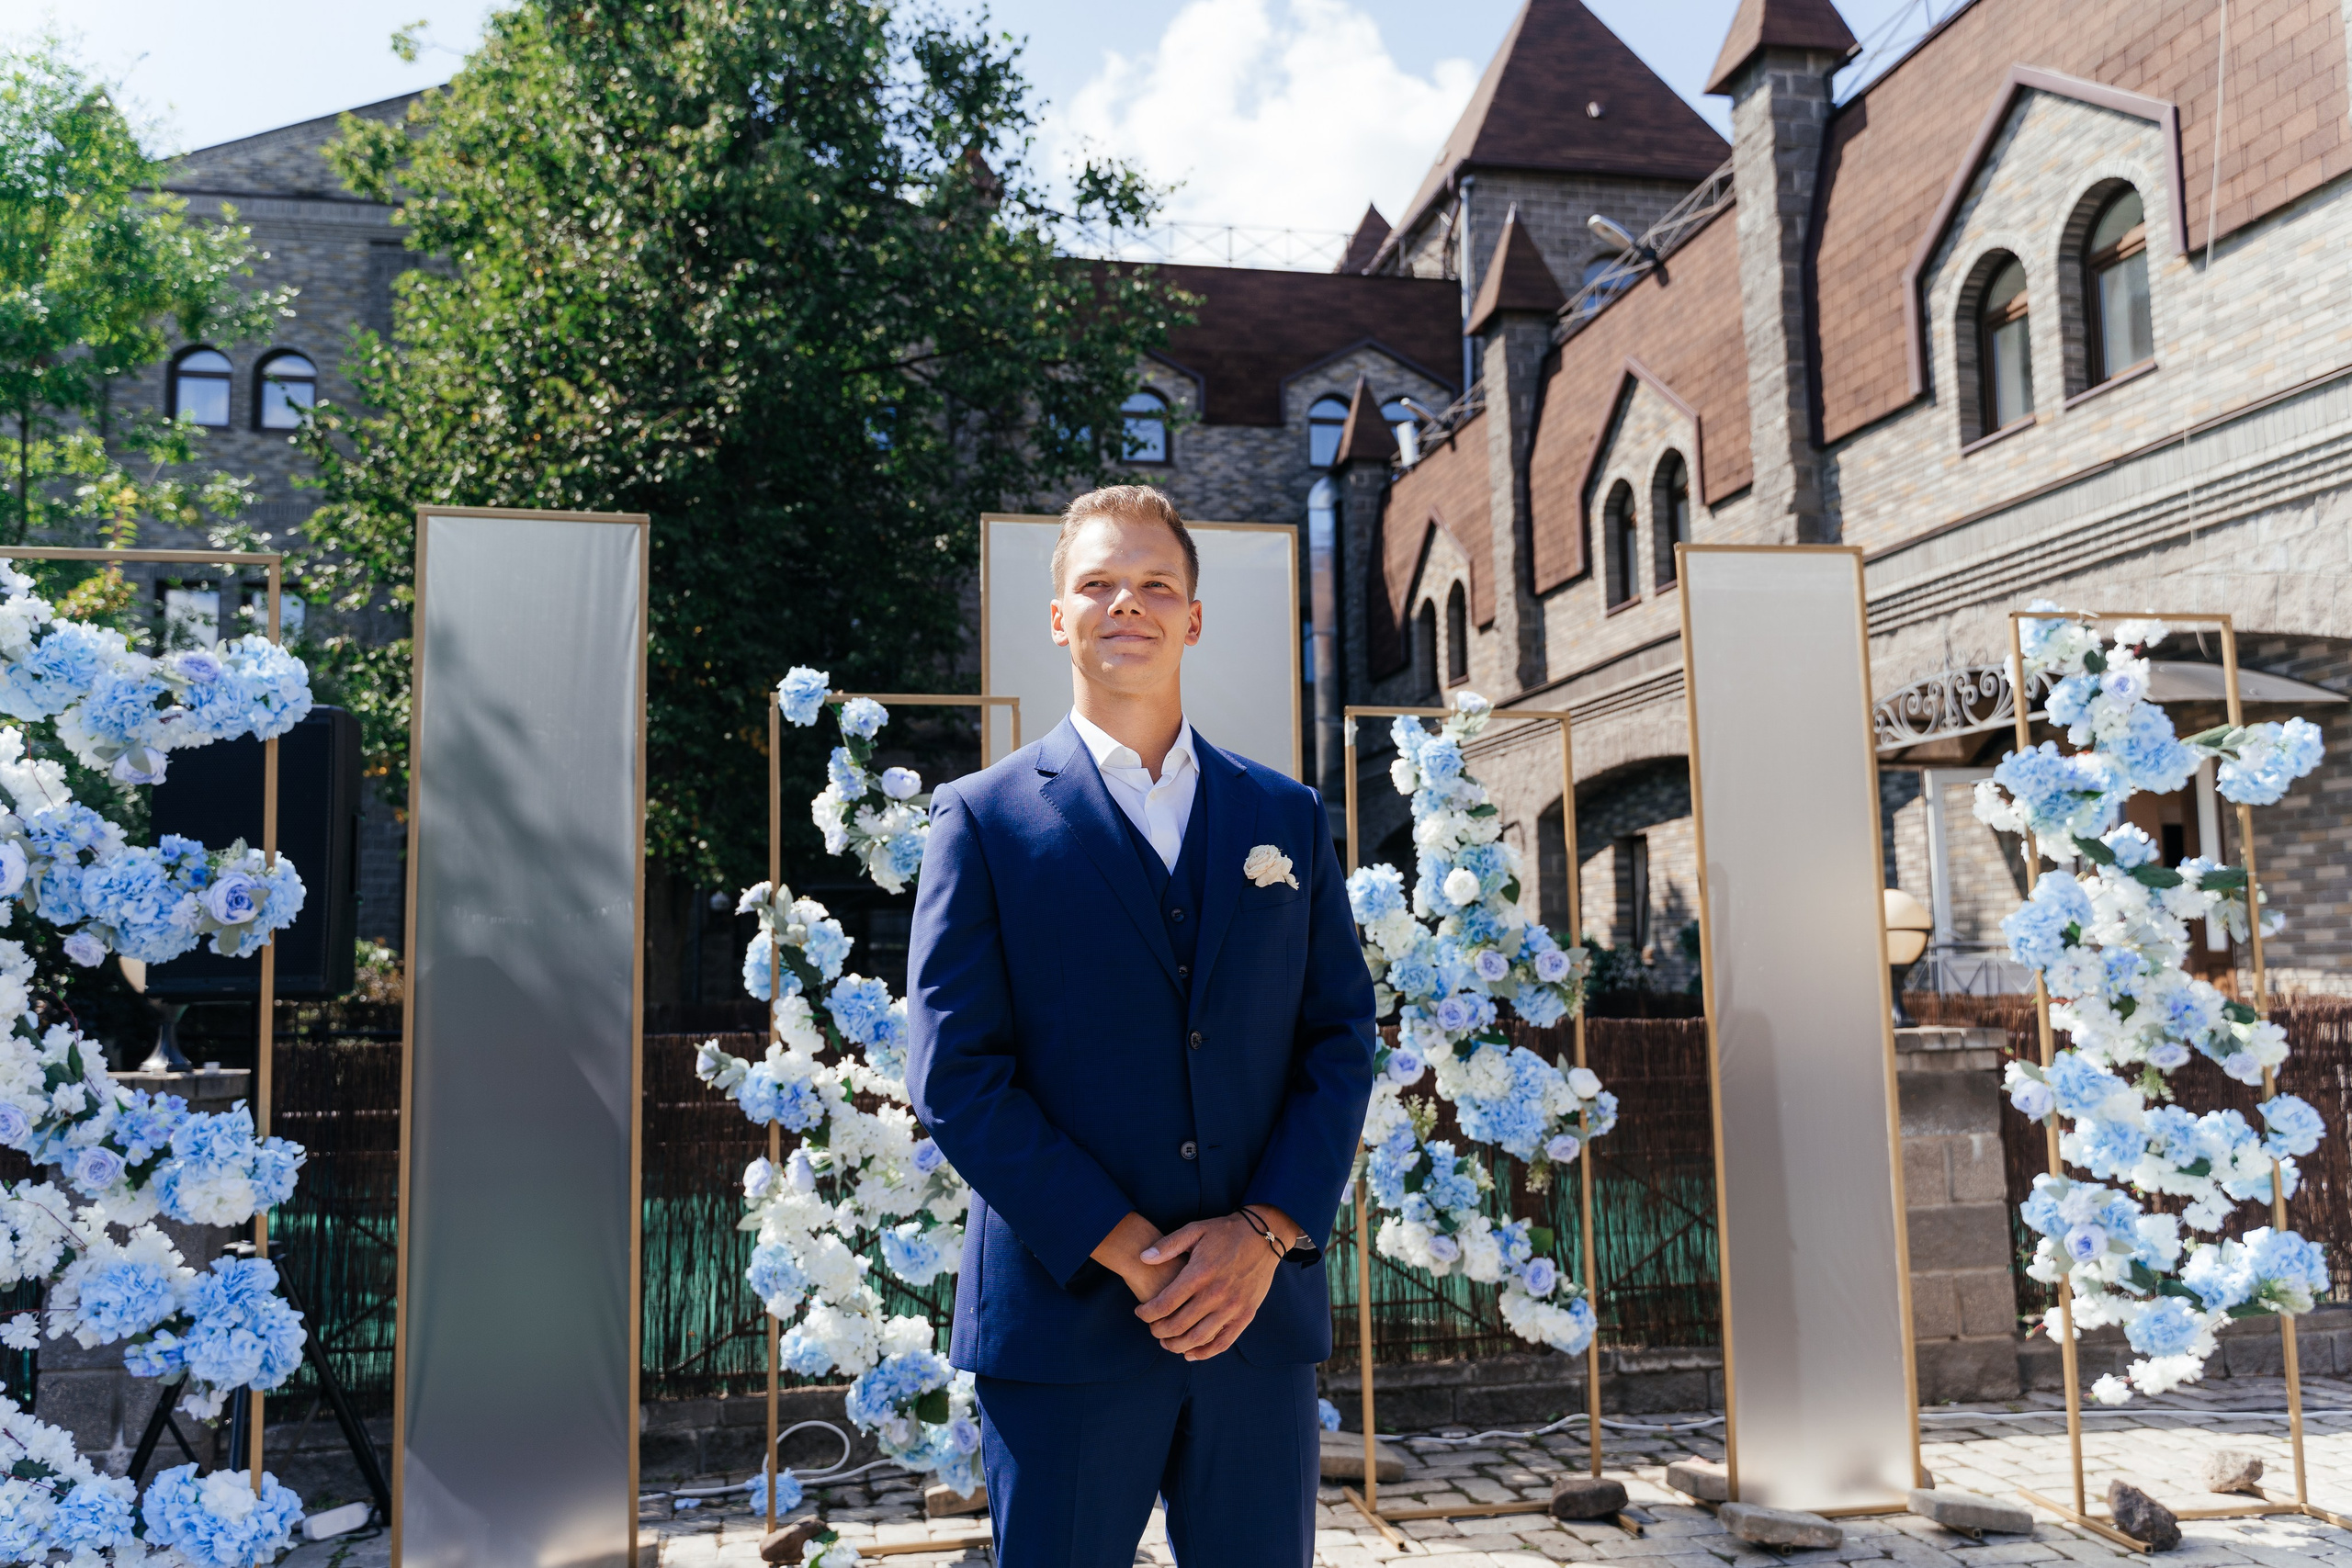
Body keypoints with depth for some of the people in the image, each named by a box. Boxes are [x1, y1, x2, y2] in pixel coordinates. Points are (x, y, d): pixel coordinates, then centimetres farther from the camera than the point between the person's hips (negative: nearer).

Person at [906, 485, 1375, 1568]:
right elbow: (954, 1073, -6)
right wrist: (1128, 1251, -13)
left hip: (1261, 1309, 3)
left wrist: (1267, 1231, -9)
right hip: (1064, 1318, -2)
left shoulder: (1288, 818, 10)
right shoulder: (985, 818, 0)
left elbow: (1342, 1037, 6)